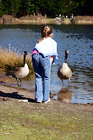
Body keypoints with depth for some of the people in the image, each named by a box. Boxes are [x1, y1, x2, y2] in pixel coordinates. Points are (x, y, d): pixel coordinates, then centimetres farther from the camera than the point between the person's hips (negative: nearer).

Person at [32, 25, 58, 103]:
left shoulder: (39, 41, 36)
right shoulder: (53, 42, 27)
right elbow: (53, 55, 16)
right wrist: (50, 62, 16)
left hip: (35, 55, 3)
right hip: (44, 57, -3)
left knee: (38, 77, 12)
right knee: (46, 78, 7)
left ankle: (38, 97, 9)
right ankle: (45, 98, 7)